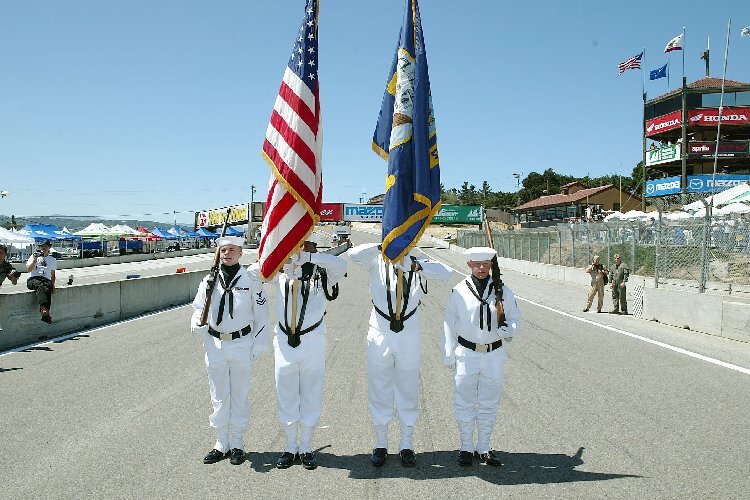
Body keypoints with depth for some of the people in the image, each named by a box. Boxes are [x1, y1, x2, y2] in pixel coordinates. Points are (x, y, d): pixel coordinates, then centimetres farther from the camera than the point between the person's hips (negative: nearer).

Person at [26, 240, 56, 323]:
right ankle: (44, 309, -60)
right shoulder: (34, 256, 18)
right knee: (40, 285, -40)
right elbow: (28, 269, 4)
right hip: (33, 279, -1)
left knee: (47, 287, -38)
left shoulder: (53, 260, 25)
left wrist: (53, 284, 11)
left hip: (46, 280, 1)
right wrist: (35, 259, -8)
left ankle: (45, 313, -54)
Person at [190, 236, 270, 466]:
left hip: (241, 345, -3)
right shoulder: (210, 280, 3)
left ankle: (237, 444, 22)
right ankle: (221, 444, 25)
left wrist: (259, 344, -4)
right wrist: (197, 326, -12)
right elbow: (198, 306, 9)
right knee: (219, 396, 11)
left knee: (239, 395, 8)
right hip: (215, 345, 3)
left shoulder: (250, 279, -4)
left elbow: (261, 313, -1)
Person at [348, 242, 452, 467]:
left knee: (408, 391, 9)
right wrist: (381, 247, -29)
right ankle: (380, 444, 23)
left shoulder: (418, 263, 1)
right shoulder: (378, 261, 0)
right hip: (380, 334, 0)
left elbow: (445, 273, -15)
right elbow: (354, 255, -17)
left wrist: (418, 266, -29)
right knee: (379, 390, 9)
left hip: (409, 336, 0)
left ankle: (407, 445, 24)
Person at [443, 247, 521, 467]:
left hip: (494, 355, 2)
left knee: (489, 404, 12)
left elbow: (515, 316, 9)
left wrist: (508, 329, -14)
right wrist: (448, 354, 0)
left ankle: (484, 448, 26)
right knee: (465, 403, 6)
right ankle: (466, 448, 21)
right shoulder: (459, 291, -3)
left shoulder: (502, 291, 0)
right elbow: (449, 324, 2)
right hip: (467, 354, -1)